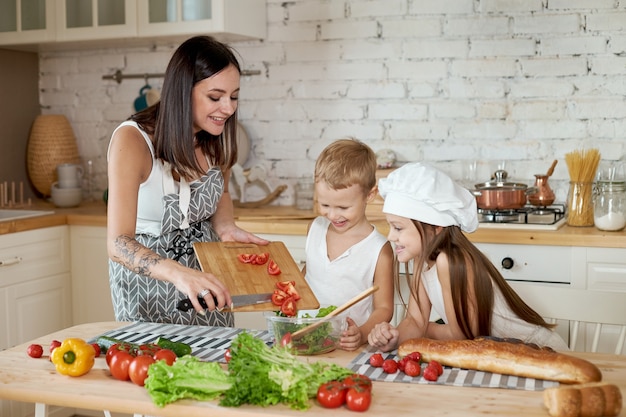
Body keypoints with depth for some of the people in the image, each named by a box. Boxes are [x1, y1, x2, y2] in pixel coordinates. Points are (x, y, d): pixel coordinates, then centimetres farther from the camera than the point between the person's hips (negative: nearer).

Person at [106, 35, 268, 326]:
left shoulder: (216, 139, -10)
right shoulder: (132, 141, -26)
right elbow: (118, 244, -33)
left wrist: (226, 228, -9)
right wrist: (178, 273, -50)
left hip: (206, 269, 5)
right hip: (144, 272, -5)